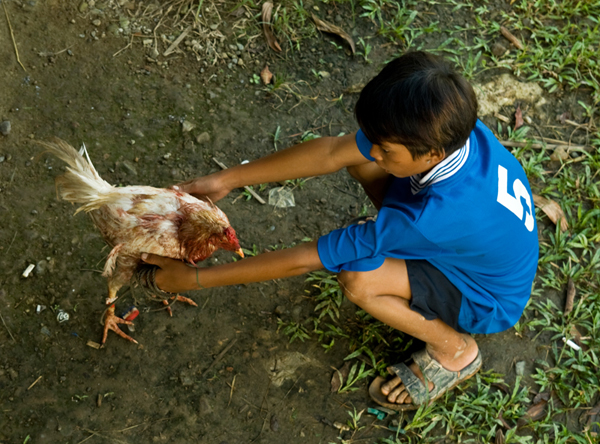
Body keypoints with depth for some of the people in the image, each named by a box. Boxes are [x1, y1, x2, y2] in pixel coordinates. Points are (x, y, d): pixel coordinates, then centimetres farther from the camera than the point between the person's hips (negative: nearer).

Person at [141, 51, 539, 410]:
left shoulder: (433, 217, -43)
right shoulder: (447, 127, -25)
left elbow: (303, 260, -36)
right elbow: (333, 151, -16)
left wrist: (194, 279, -25)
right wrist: (226, 180, -15)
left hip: (489, 302, -6)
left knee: (358, 278, -31)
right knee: (359, 163, -10)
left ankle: (454, 350, -1)